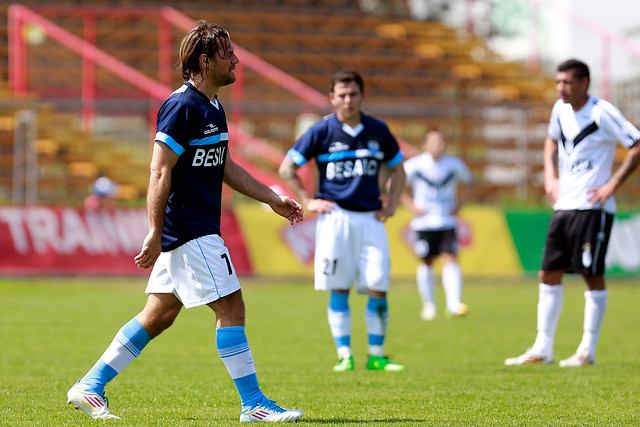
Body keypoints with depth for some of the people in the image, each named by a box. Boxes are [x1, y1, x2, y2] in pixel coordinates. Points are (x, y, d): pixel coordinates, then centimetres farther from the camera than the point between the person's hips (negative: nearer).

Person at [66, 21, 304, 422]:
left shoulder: (213, 107, 15)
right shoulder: (183, 107, -16)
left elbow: (225, 167, 25)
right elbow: (160, 172, -19)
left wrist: (273, 199, 23)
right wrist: (155, 234, -21)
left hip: (200, 230, 10)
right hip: (190, 233, -10)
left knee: (158, 315, 12)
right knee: (232, 307, -8)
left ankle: (90, 386, 17)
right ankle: (253, 404, -2)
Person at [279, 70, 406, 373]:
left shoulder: (378, 131, 8)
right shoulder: (322, 131, -1)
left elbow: (397, 169, 23)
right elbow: (287, 168, 6)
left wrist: (392, 203, 11)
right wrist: (308, 201, 1)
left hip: (370, 218, 2)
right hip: (335, 217, -2)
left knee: (378, 288, -4)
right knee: (339, 289, -4)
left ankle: (376, 356, 5)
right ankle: (344, 355, 3)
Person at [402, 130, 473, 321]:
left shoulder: (454, 165, 2)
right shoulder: (415, 165, -5)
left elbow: (467, 184, 20)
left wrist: (459, 205, 6)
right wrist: (412, 206, -4)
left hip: (447, 222, 1)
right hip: (424, 222, -1)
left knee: (450, 259, -13)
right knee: (426, 262, 4)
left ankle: (453, 304, -19)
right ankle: (428, 304, 20)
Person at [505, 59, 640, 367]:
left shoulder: (602, 113, -13)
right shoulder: (560, 109, 9)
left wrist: (612, 185, -17)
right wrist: (550, 176, 14)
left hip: (592, 208, -8)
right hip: (563, 206, 8)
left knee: (593, 275, -3)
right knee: (549, 274, 6)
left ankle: (587, 351, 2)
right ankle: (542, 349, 11)